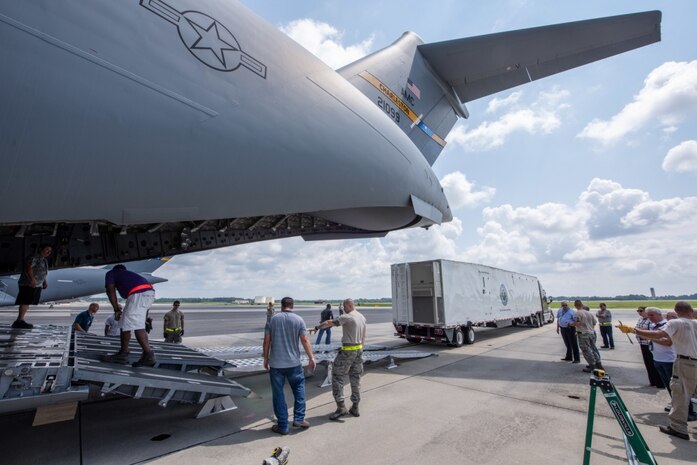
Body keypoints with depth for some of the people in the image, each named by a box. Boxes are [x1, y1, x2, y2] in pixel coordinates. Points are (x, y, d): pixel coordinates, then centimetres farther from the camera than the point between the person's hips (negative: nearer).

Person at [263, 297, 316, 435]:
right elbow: (305, 341, -6)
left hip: (276, 363, 0)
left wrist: (265, 359, 9)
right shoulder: (298, 320, -4)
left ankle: (282, 426, 15)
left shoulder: (273, 319, -3)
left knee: (278, 394, 9)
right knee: (299, 389, 18)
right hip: (294, 363, 0)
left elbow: (267, 341, -2)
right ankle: (299, 419, 16)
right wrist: (311, 358, 2)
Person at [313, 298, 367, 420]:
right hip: (359, 350, 8)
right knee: (356, 379, 15)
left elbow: (329, 323, -16)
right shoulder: (362, 318, 10)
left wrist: (317, 327, -4)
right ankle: (355, 408, 22)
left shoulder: (347, 317, -15)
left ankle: (341, 407, -2)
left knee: (337, 377, 0)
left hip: (347, 351, -8)